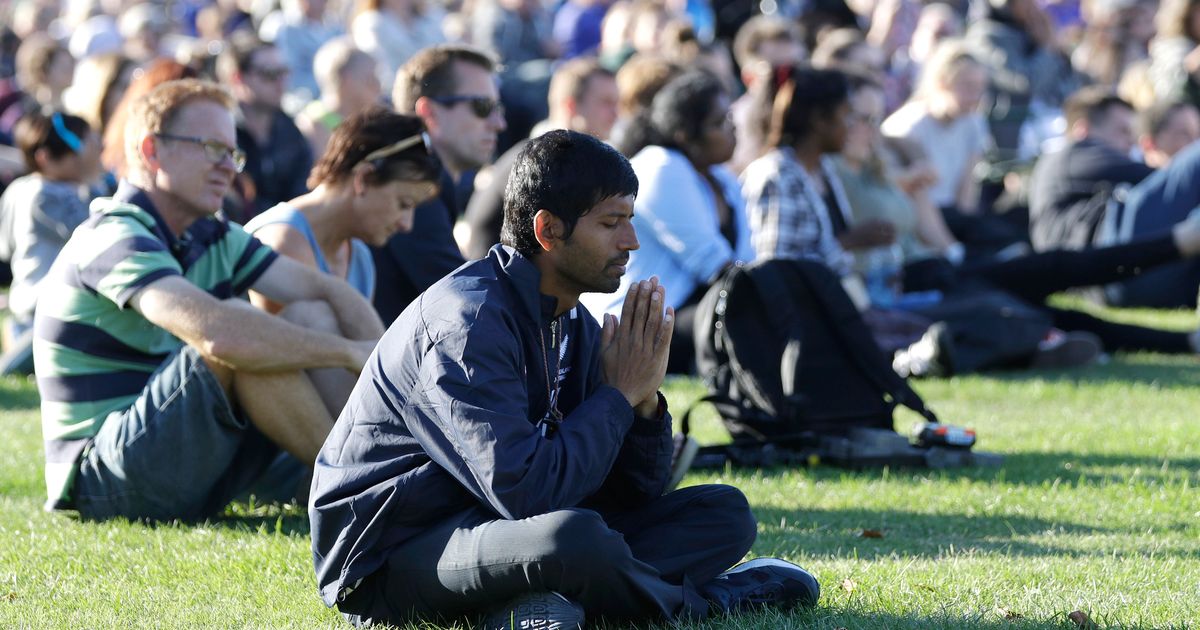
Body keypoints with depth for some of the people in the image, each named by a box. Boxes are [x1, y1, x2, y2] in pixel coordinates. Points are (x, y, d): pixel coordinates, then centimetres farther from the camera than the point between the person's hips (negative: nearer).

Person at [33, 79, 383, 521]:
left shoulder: (212, 238, 11)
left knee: (311, 318, -1)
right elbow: (219, 333, -34)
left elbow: (327, 291, 4)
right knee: (240, 333, -28)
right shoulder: (114, 239, -18)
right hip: (101, 480, -9)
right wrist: (350, 353, -25)